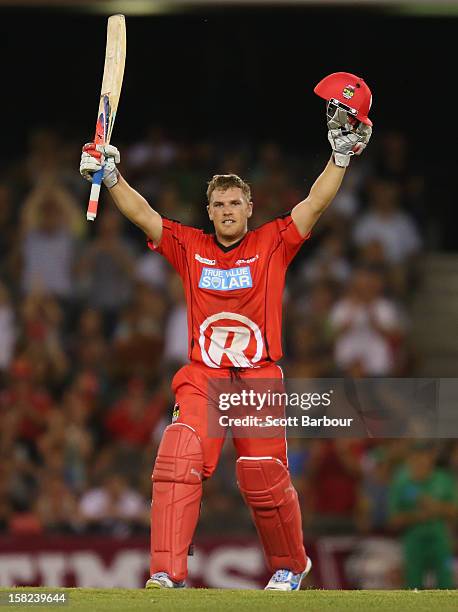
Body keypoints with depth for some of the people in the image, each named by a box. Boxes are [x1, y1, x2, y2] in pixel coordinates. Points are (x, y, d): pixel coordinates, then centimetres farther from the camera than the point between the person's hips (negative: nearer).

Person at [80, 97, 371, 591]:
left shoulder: (272, 244, 7)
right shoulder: (189, 246, 10)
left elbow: (316, 203, 1)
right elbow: (140, 213, 5)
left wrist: (342, 153, -7)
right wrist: (109, 175, -8)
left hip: (260, 380, -1)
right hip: (201, 380, 1)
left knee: (265, 484, -3)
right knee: (177, 462, -21)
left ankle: (291, 565, 23)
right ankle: (167, 573, -25)